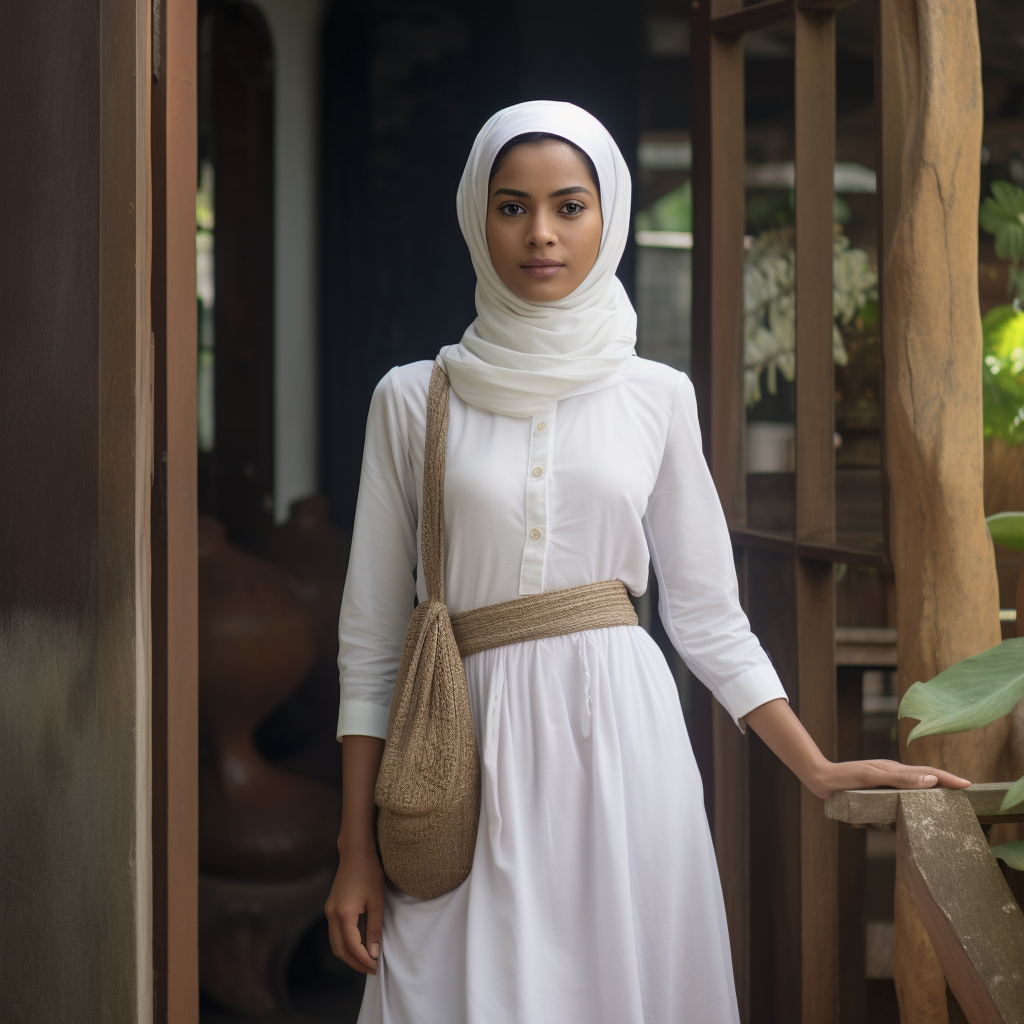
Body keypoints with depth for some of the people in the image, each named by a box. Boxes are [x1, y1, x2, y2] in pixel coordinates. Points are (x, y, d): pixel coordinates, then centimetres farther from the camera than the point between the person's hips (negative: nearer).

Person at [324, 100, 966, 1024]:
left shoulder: (657, 397, 7)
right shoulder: (414, 400, 3)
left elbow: (705, 611, 12)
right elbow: (372, 634, 4)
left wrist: (820, 772, 7)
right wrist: (356, 852, 1)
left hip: (621, 744, 1)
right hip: (472, 759, -1)